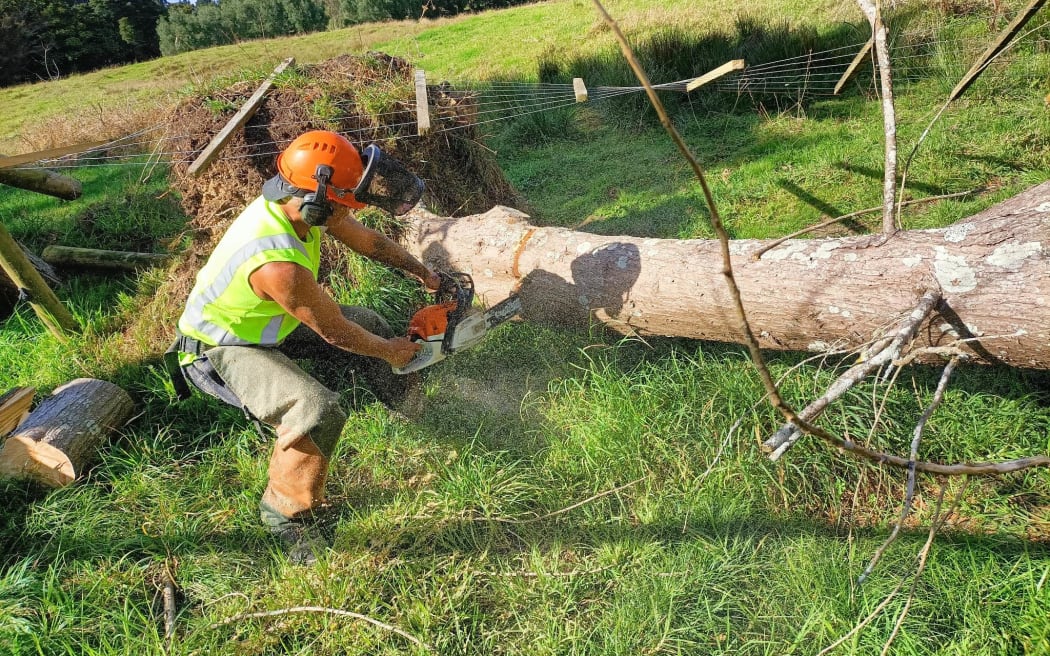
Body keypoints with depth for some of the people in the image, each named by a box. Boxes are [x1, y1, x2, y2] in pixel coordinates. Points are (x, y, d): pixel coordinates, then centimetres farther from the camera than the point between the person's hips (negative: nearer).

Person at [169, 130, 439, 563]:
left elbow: (367, 240, 2)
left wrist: (423, 273, 7)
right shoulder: (279, 263, -39)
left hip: (260, 321, 9)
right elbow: (336, 333, -25)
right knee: (319, 410, -31)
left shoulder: (296, 201, -15)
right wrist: (391, 352, -8)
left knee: (367, 321, 13)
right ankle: (284, 511, -9)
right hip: (217, 352, -9)